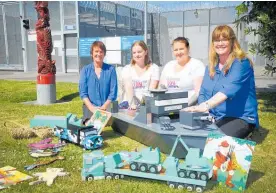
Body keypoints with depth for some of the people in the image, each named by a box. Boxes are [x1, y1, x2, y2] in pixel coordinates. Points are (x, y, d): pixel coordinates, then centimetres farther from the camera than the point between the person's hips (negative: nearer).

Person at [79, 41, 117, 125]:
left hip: (106, 107, 0)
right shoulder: (85, 70, 5)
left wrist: (103, 107, -12)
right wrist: (92, 108, -12)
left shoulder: (111, 69, 2)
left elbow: (113, 92, -1)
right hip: (90, 106, 0)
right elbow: (83, 92, 0)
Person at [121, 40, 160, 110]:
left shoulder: (154, 68, 5)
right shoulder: (127, 69, 8)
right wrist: (132, 104, -24)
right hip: (129, 107, 1)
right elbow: (128, 88, -7)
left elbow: (152, 90, -6)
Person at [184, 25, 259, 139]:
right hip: (214, 117, 6)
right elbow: (203, 92, 11)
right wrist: (204, 112, -10)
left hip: (240, 118, -5)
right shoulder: (211, 66, 13)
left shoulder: (241, 63, -9)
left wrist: (205, 106, -39)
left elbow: (229, 89, -25)